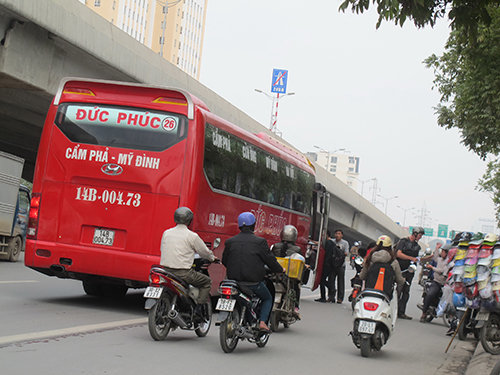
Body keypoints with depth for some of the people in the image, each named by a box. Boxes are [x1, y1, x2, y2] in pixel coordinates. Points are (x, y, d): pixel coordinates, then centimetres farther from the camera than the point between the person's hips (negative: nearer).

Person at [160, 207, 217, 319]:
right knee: (207, 282, 14)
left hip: (165, 270, 6)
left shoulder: (166, 233, 7)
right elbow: (204, 251, 3)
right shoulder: (192, 236, -7)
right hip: (183, 273, -5)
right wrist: (212, 258, 26)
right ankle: (199, 307, 1)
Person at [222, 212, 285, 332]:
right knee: (267, 298, 21)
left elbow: (224, 261, 14)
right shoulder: (260, 242, -9)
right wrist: (280, 269, 18)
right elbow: (270, 260, -2)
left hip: (234, 280, 3)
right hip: (253, 282, -3)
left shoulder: (230, 242, 3)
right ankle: (262, 322, 3)